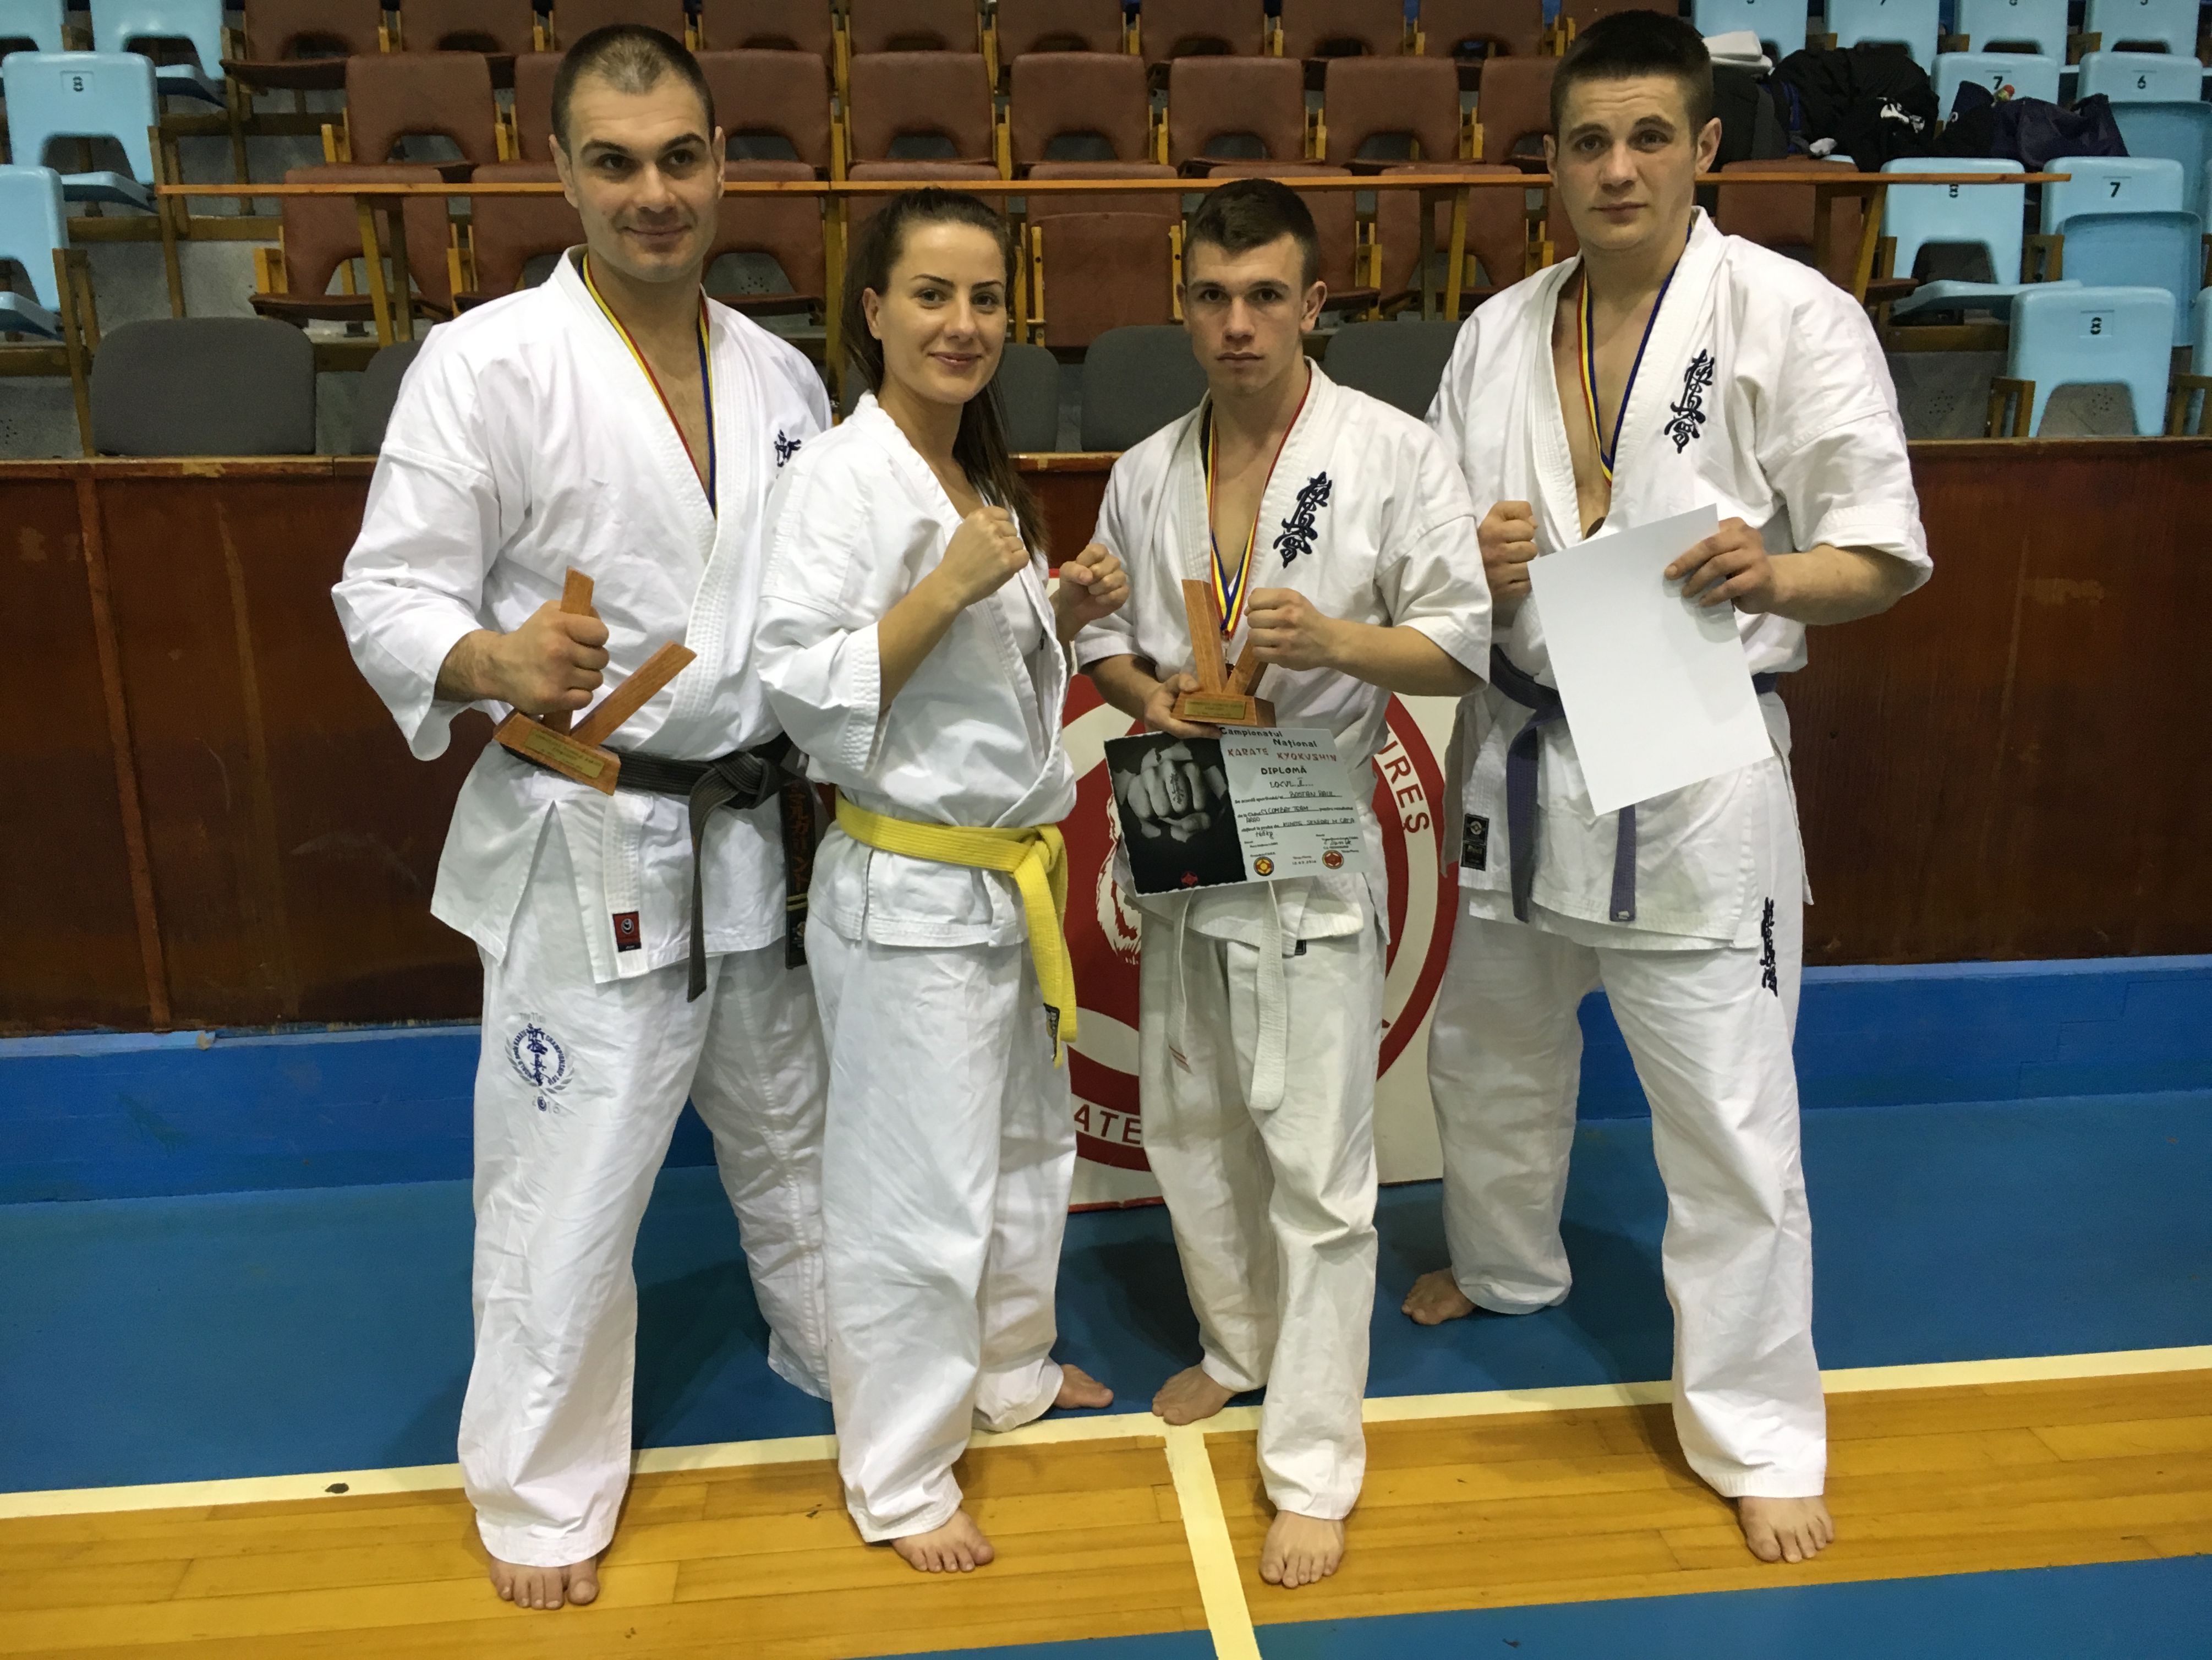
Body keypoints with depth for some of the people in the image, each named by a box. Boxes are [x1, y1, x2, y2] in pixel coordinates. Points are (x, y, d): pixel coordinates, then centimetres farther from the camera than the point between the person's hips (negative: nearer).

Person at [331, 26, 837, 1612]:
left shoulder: (783, 377, 5)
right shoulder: (487, 363, -12)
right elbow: (388, 595, -12)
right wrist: (498, 664, -32)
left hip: (756, 837, 5)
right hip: (586, 848, -5)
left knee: (793, 1126, 22)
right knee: (567, 1186, 4)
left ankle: (844, 1351, 48)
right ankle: (544, 1491, 29)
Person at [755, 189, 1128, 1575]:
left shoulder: (985, 478, 12)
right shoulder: (844, 478, -15)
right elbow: (807, 693, -21)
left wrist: (1065, 613, 1)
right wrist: (950, 587, -26)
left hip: (1017, 874, 9)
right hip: (909, 893, -9)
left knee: (1027, 1144, 22)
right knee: (918, 1191, 1)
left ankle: (1009, 1368, 44)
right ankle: (900, 1475, 21)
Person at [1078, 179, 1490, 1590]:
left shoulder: (1396, 454, -8)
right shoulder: (1147, 474, 6)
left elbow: (1461, 643, -7)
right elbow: (1104, 634, 14)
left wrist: (1332, 640, -25)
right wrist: (1147, 693, -8)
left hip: (1314, 849, -5)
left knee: (1319, 1168, 0)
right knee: (1192, 1127, 18)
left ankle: (1314, 1470, 15)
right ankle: (1243, 1346, 43)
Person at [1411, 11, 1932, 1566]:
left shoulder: (1794, 318, -8)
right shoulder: (1499, 334, 6)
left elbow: (1885, 558, -7)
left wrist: (1775, 574, -29)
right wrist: (1473, 563, -13)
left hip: (1695, 770, -5)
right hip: (1522, 752, 5)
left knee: (1730, 1117, 1)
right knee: (1492, 1047, 21)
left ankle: (1760, 1434, 22)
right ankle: (1508, 1267, 51)